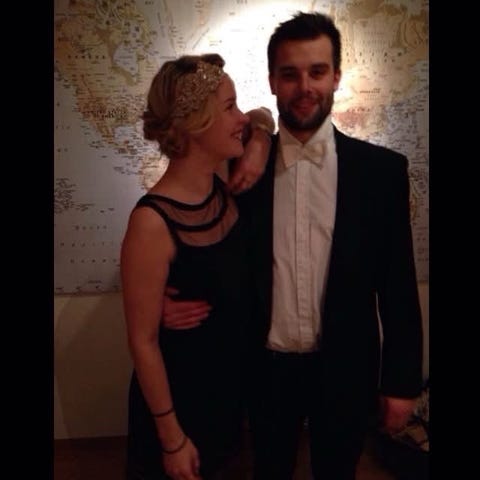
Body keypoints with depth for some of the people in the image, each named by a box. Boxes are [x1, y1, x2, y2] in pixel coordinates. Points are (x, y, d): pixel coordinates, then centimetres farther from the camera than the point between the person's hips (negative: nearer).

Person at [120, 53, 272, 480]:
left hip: (231, 385, 6)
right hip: (179, 395, -6)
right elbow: (143, 341, -22)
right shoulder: (153, 221, -31)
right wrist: (171, 438, -14)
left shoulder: (226, 188, -11)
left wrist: (258, 146, -13)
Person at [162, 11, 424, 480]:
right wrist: (176, 300, -19)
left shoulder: (382, 168, -9)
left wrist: (401, 380, -3)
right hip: (266, 367, 1)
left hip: (344, 368, 0)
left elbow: (397, 284, -5)